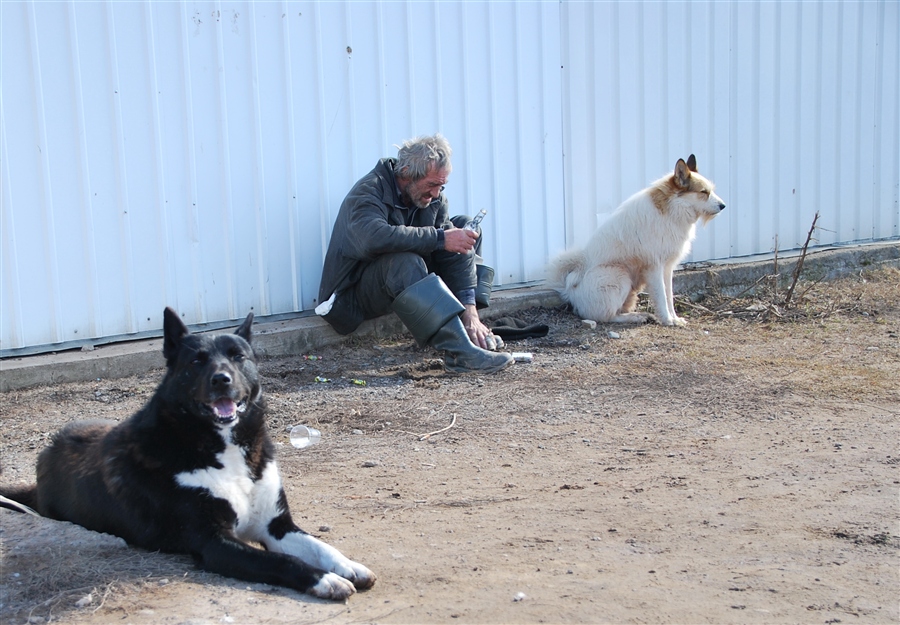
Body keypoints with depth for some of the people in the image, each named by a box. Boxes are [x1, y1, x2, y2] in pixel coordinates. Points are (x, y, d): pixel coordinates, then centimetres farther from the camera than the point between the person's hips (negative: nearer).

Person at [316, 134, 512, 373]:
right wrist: (439, 238, -39)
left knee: (465, 228, -2)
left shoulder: (434, 198, -2)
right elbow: (375, 238, -42)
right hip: (357, 291, -7)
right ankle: (459, 351, -49)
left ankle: (473, 328, -13)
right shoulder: (368, 192, -21)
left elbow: (454, 254, -10)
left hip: (404, 281, 7)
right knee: (404, 261, -39)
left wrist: (470, 310, -23)